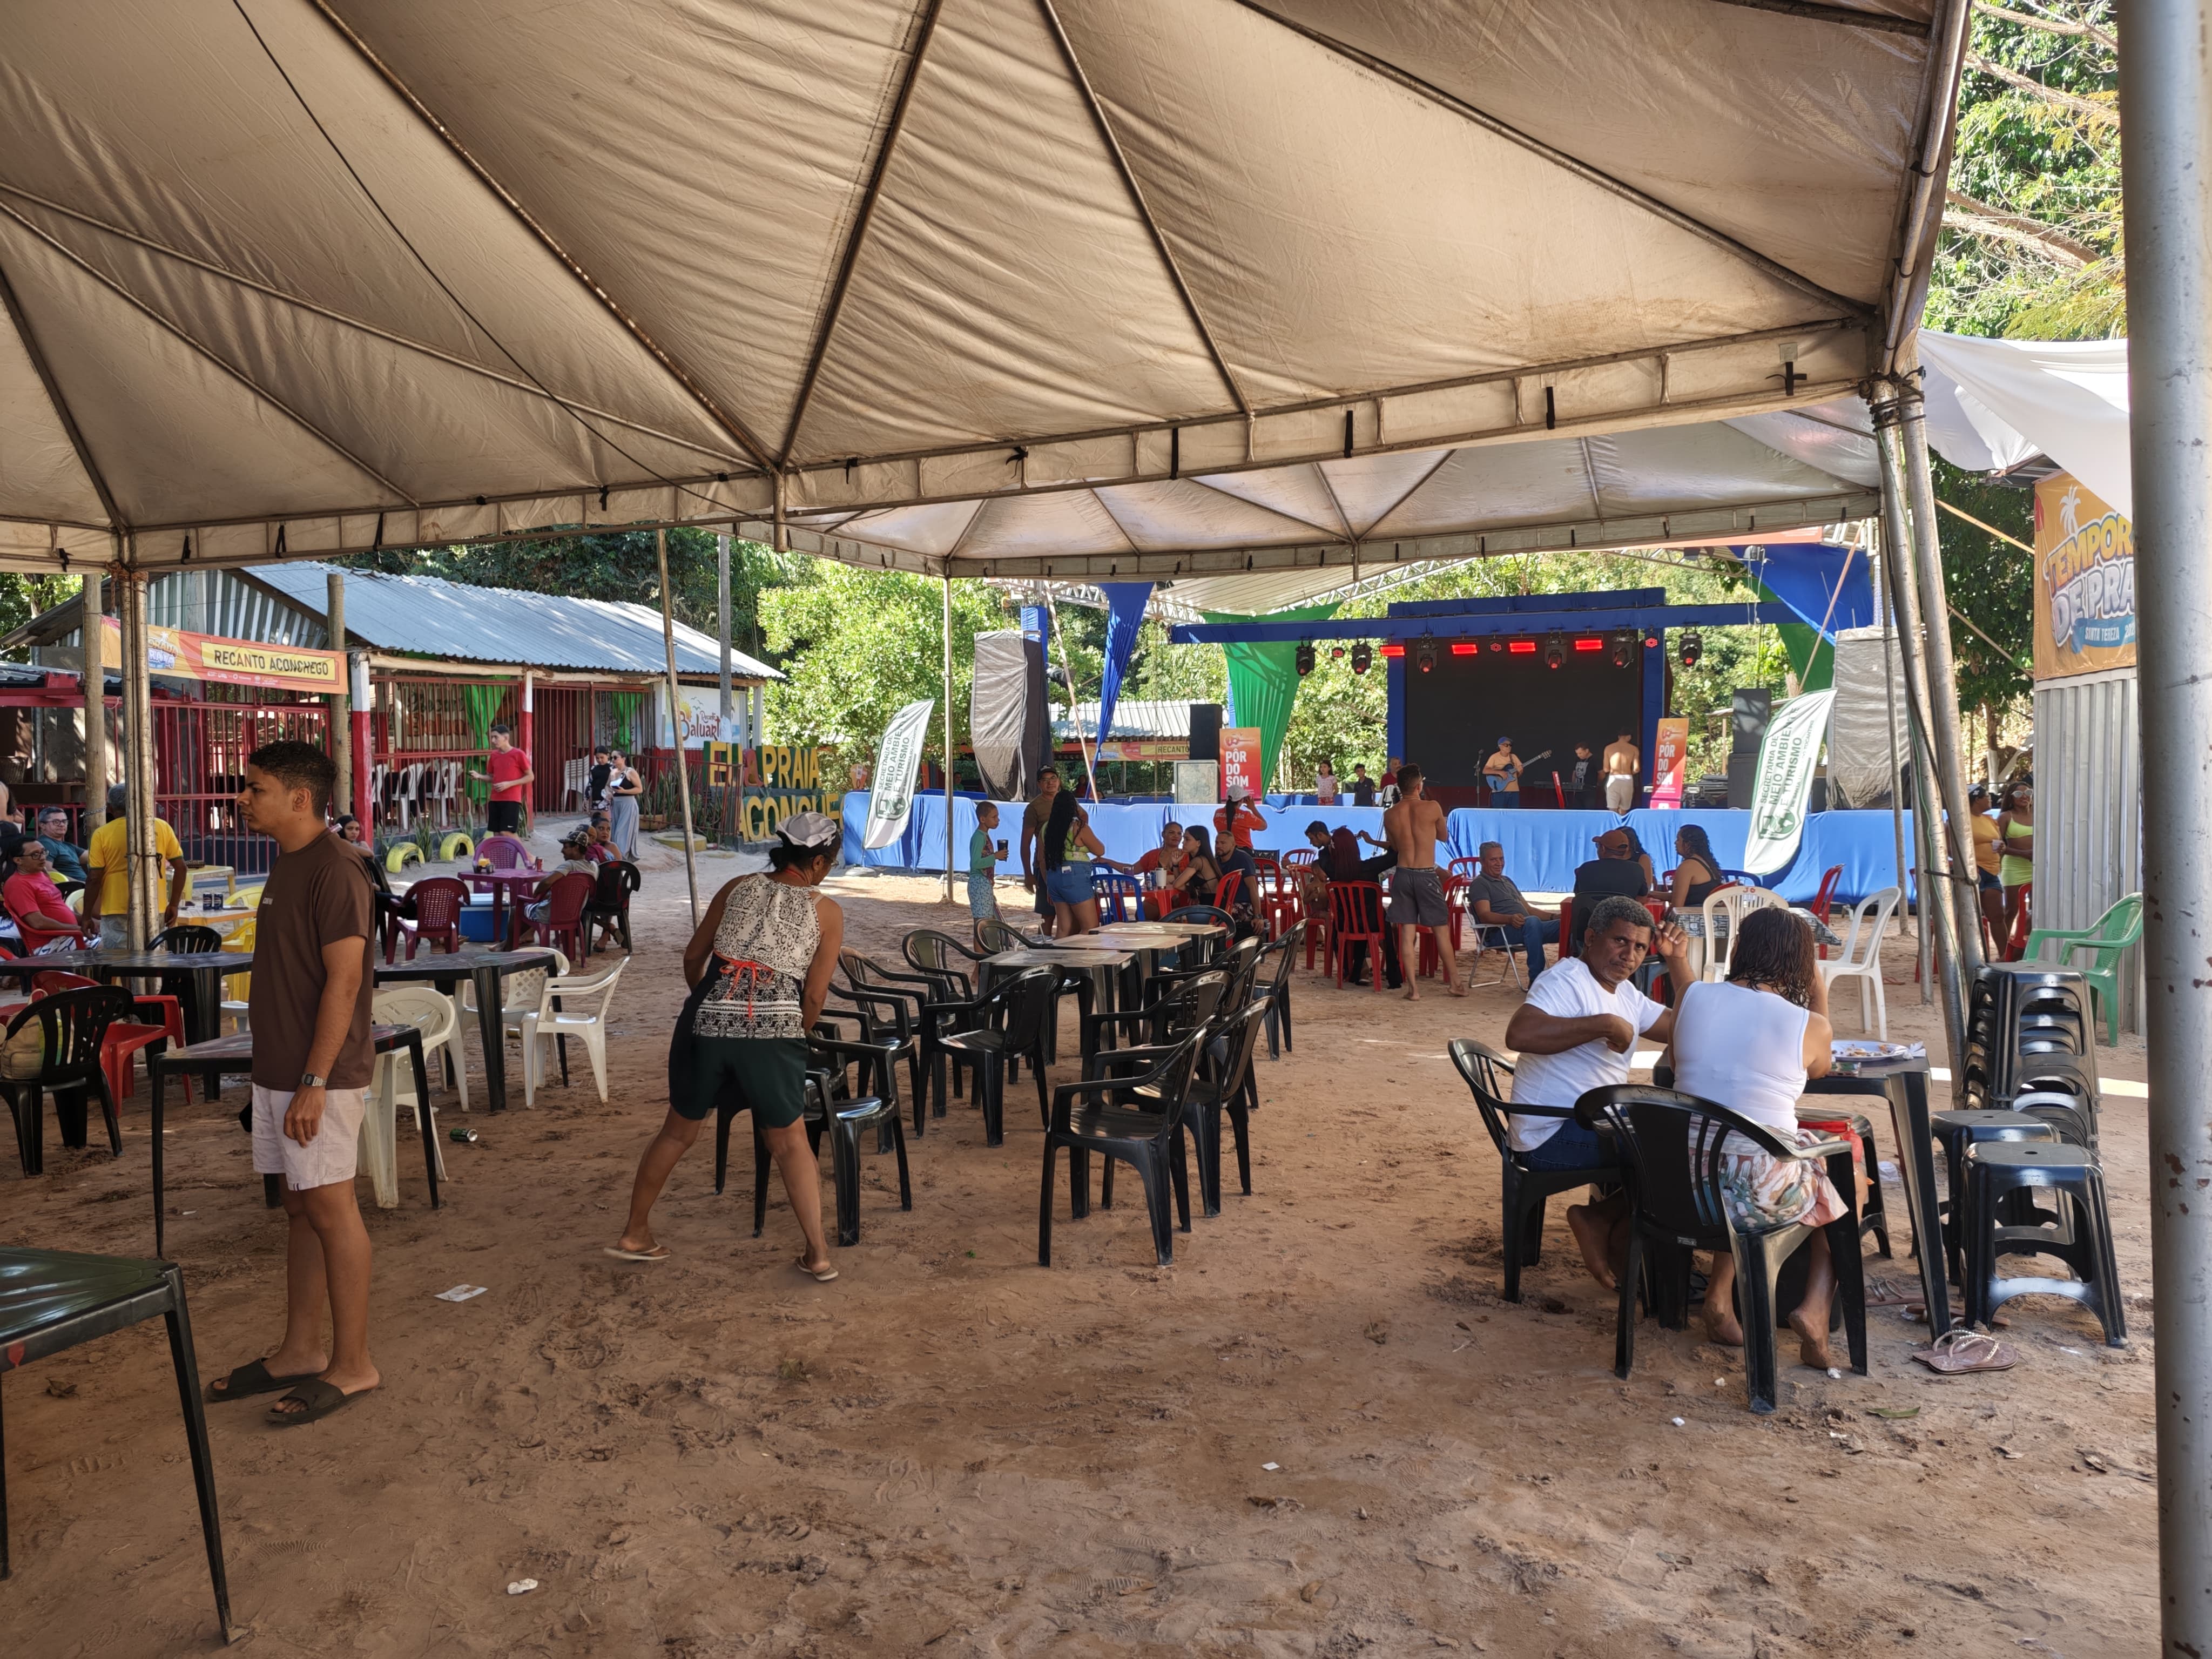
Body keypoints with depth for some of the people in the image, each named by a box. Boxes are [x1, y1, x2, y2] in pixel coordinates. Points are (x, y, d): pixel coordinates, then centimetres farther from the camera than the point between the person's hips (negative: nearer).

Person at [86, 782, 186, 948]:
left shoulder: (102, 834, -4)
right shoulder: (162, 827, 3)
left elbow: (94, 878, -5)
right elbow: (180, 867, 2)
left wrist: (87, 916, 5)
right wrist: (174, 905, 10)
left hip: (118, 912, -3)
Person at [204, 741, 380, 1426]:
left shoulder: (334, 870, -17)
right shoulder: (287, 864, 13)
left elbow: (344, 980, -21)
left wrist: (315, 1082, -22)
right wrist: (278, 1073, 19)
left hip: (320, 1075, -9)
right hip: (279, 1069, 9)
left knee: (330, 1209, -1)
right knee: (300, 1209, 15)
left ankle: (352, 1364, 9)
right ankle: (300, 1352, 26)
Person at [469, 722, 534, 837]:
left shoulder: (518, 754, -7)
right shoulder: (494, 755, 11)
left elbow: (530, 777, -6)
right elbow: (492, 778, 20)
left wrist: (509, 784, -15)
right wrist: (479, 776, -1)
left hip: (511, 800, -6)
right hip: (495, 800, 6)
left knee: (506, 832, -15)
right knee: (496, 834, 4)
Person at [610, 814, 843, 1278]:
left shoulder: (738, 887, 13)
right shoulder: (827, 911, 5)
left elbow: (693, 958, 15)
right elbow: (814, 997, 2)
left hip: (706, 1021, 3)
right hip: (774, 1029, -3)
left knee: (678, 1130, 21)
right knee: (790, 1142, 13)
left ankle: (634, 1234, 32)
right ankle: (818, 1253, 13)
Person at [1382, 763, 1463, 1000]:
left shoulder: (1390, 815, 1)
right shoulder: (1432, 808, -7)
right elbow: (1443, 836, 11)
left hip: (1403, 875, 2)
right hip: (1427, 875, -2)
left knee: (1406, 932, 4)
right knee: (1441, 930, 9)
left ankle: (1413, 987, 4)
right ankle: (1455, 983, 17)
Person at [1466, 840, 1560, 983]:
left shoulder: (1507, 881, 31)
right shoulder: (1479, 884, 4)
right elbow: (1485, 915, -12)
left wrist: (1554, 916, 13)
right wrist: (1510, 919, -31)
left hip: (1529, 928, 8)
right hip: (1501, 932, -8)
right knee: (1532, 921, -39)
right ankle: (1535, 980, -39)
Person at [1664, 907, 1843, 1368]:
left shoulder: (1693, 998, 1)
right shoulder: (1811, 1026, -5)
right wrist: (1820, 999, 27)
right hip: (1767, 1189, -3)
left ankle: (1719, 1295, 24)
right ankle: (1815, 1309, 8)